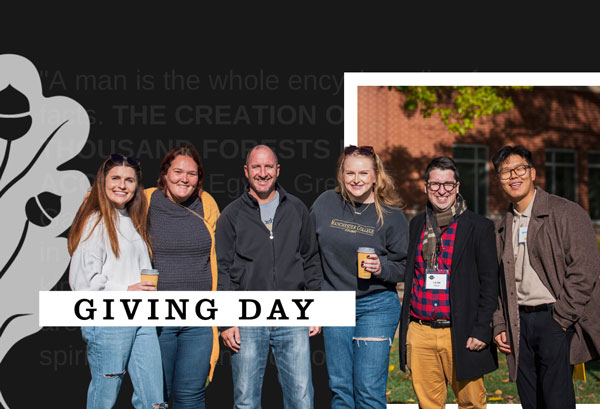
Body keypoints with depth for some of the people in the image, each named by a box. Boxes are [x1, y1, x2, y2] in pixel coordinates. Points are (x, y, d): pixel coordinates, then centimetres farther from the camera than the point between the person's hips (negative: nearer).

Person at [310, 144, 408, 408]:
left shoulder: (391, 215, -4)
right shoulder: (325, 204, 2)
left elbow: (405, 266, 2)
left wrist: (382, 268, -18)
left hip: (377, 307, -3)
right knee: (340, 387, 8)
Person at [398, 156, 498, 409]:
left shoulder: (479, 227, -2)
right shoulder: (417, 225, 11)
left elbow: (490, 282, -3)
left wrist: (482, 330, -9)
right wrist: (406, 326, 13)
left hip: (461, 335, -3)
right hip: (420, 333, 4)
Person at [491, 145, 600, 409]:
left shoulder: (566, 213, -2)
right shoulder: (503, 228, 16)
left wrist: (561, 318, -13)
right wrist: (499, 326, 10)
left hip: (556, 321, -5)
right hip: (519, 325, 5)